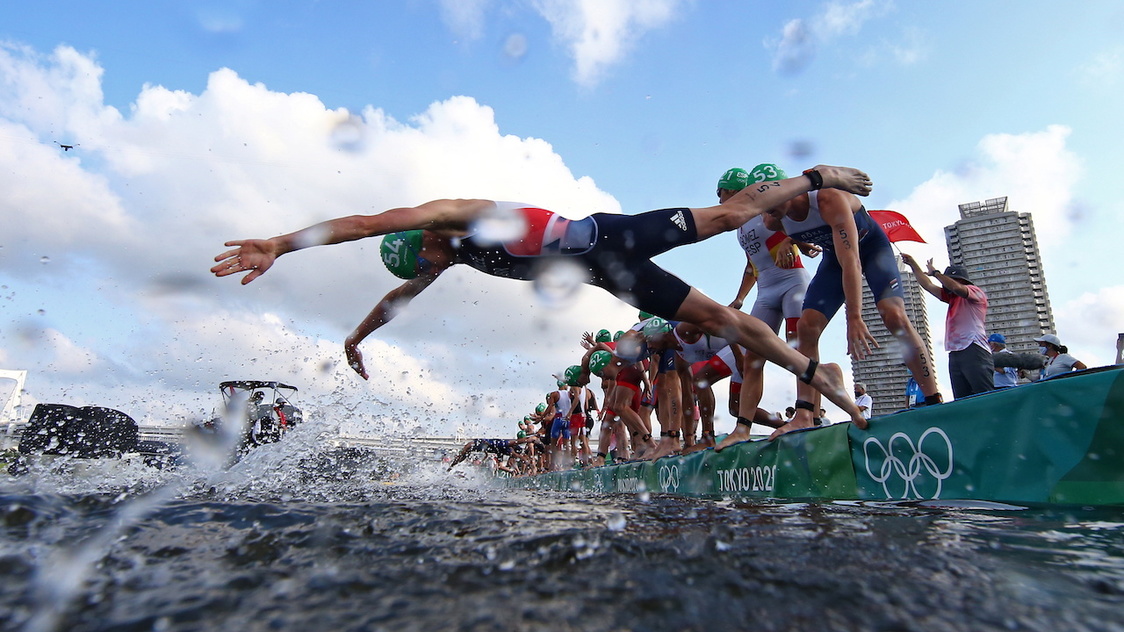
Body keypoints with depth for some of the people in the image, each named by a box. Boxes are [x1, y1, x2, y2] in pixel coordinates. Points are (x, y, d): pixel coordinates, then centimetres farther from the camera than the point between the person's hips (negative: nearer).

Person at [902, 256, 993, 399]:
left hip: (973, 351, -8)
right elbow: (928, 285, 28)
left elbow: (956, 287, -15)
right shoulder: (952, 297, 29)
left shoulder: (975, 291, 7)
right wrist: (913, 264, 25)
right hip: (955, 354, 8)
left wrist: (935, 273, -3)